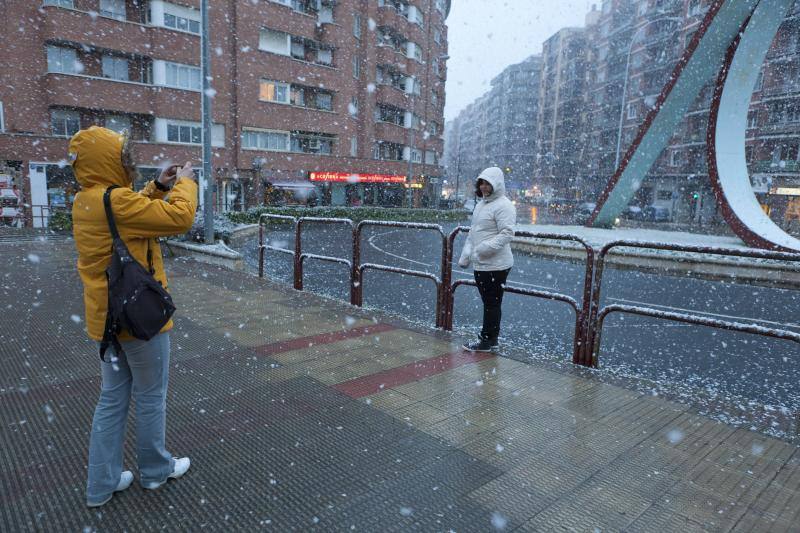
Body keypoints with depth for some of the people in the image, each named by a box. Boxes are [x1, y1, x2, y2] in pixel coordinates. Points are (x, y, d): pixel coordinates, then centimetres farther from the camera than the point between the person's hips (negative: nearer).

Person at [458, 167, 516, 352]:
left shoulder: (503, 205, -13)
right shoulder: (481, 204, 16)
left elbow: (507, 234, -23)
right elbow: (473, 232, 23)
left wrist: (485, 248, -30)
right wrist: (466, 254, 18)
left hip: (495, 265, -9)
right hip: (480, 264, 9)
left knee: (492, 303, 1)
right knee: (488, 302, 17)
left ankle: (489, 341, 12)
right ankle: (487, 339, 27)